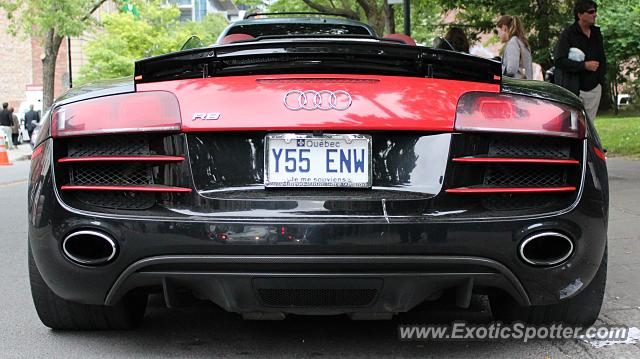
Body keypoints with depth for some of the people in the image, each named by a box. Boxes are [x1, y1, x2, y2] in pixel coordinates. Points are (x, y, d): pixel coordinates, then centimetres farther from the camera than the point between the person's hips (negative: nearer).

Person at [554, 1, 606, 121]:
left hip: (594, 88, 6)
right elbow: (559, 60, -14)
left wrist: (601, 80, 12)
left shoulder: (596, 33, 14)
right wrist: (584, 65, -16)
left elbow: (602, 58, 24)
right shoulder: (568, 34, -6)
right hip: (574, 88, -6)